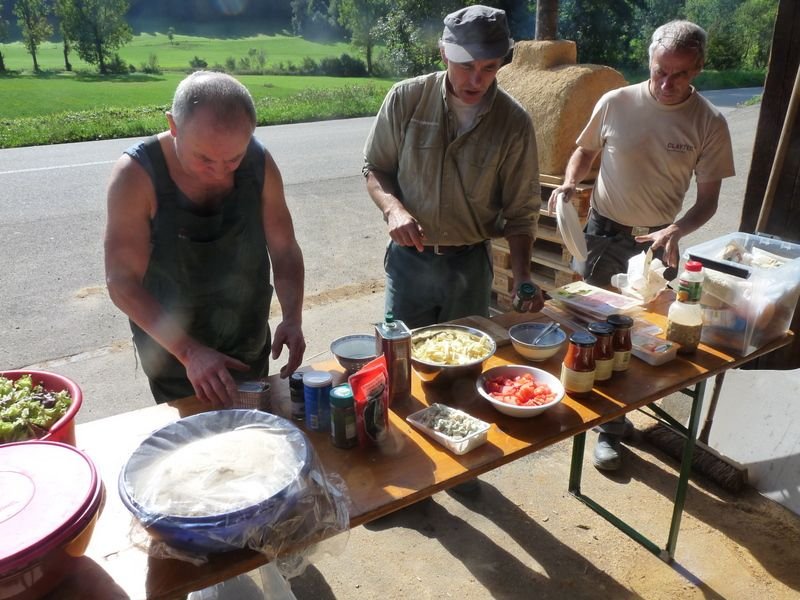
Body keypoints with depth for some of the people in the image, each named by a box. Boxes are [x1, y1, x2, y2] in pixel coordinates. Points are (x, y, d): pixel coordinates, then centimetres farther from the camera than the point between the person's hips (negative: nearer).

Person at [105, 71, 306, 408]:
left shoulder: (259, 164, -15)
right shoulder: (136, 175, -23)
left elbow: (284, 250, -8)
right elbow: (122, 283, -23)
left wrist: (292, 318, -24)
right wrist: (189, 352, -33)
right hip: (173, 356, -3)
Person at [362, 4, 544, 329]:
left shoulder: (514, 122, -9)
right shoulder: (406, 98, -9)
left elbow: (521, 210, -4)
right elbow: (375, 169, 1)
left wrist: (522, 277, -16)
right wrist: (393, 208, -19)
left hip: (471, 263, 1)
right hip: (409, 258, 0)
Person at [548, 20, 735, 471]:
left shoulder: (709, 123, -9)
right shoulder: (616, 103, -8)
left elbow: (708, 198, -6)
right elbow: (586, 151, 9)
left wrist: (676, 231, -25)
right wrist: (570, 183, -11)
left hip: (657, 241, 0)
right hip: (604, 232, 1)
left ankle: (612, 426, 24)